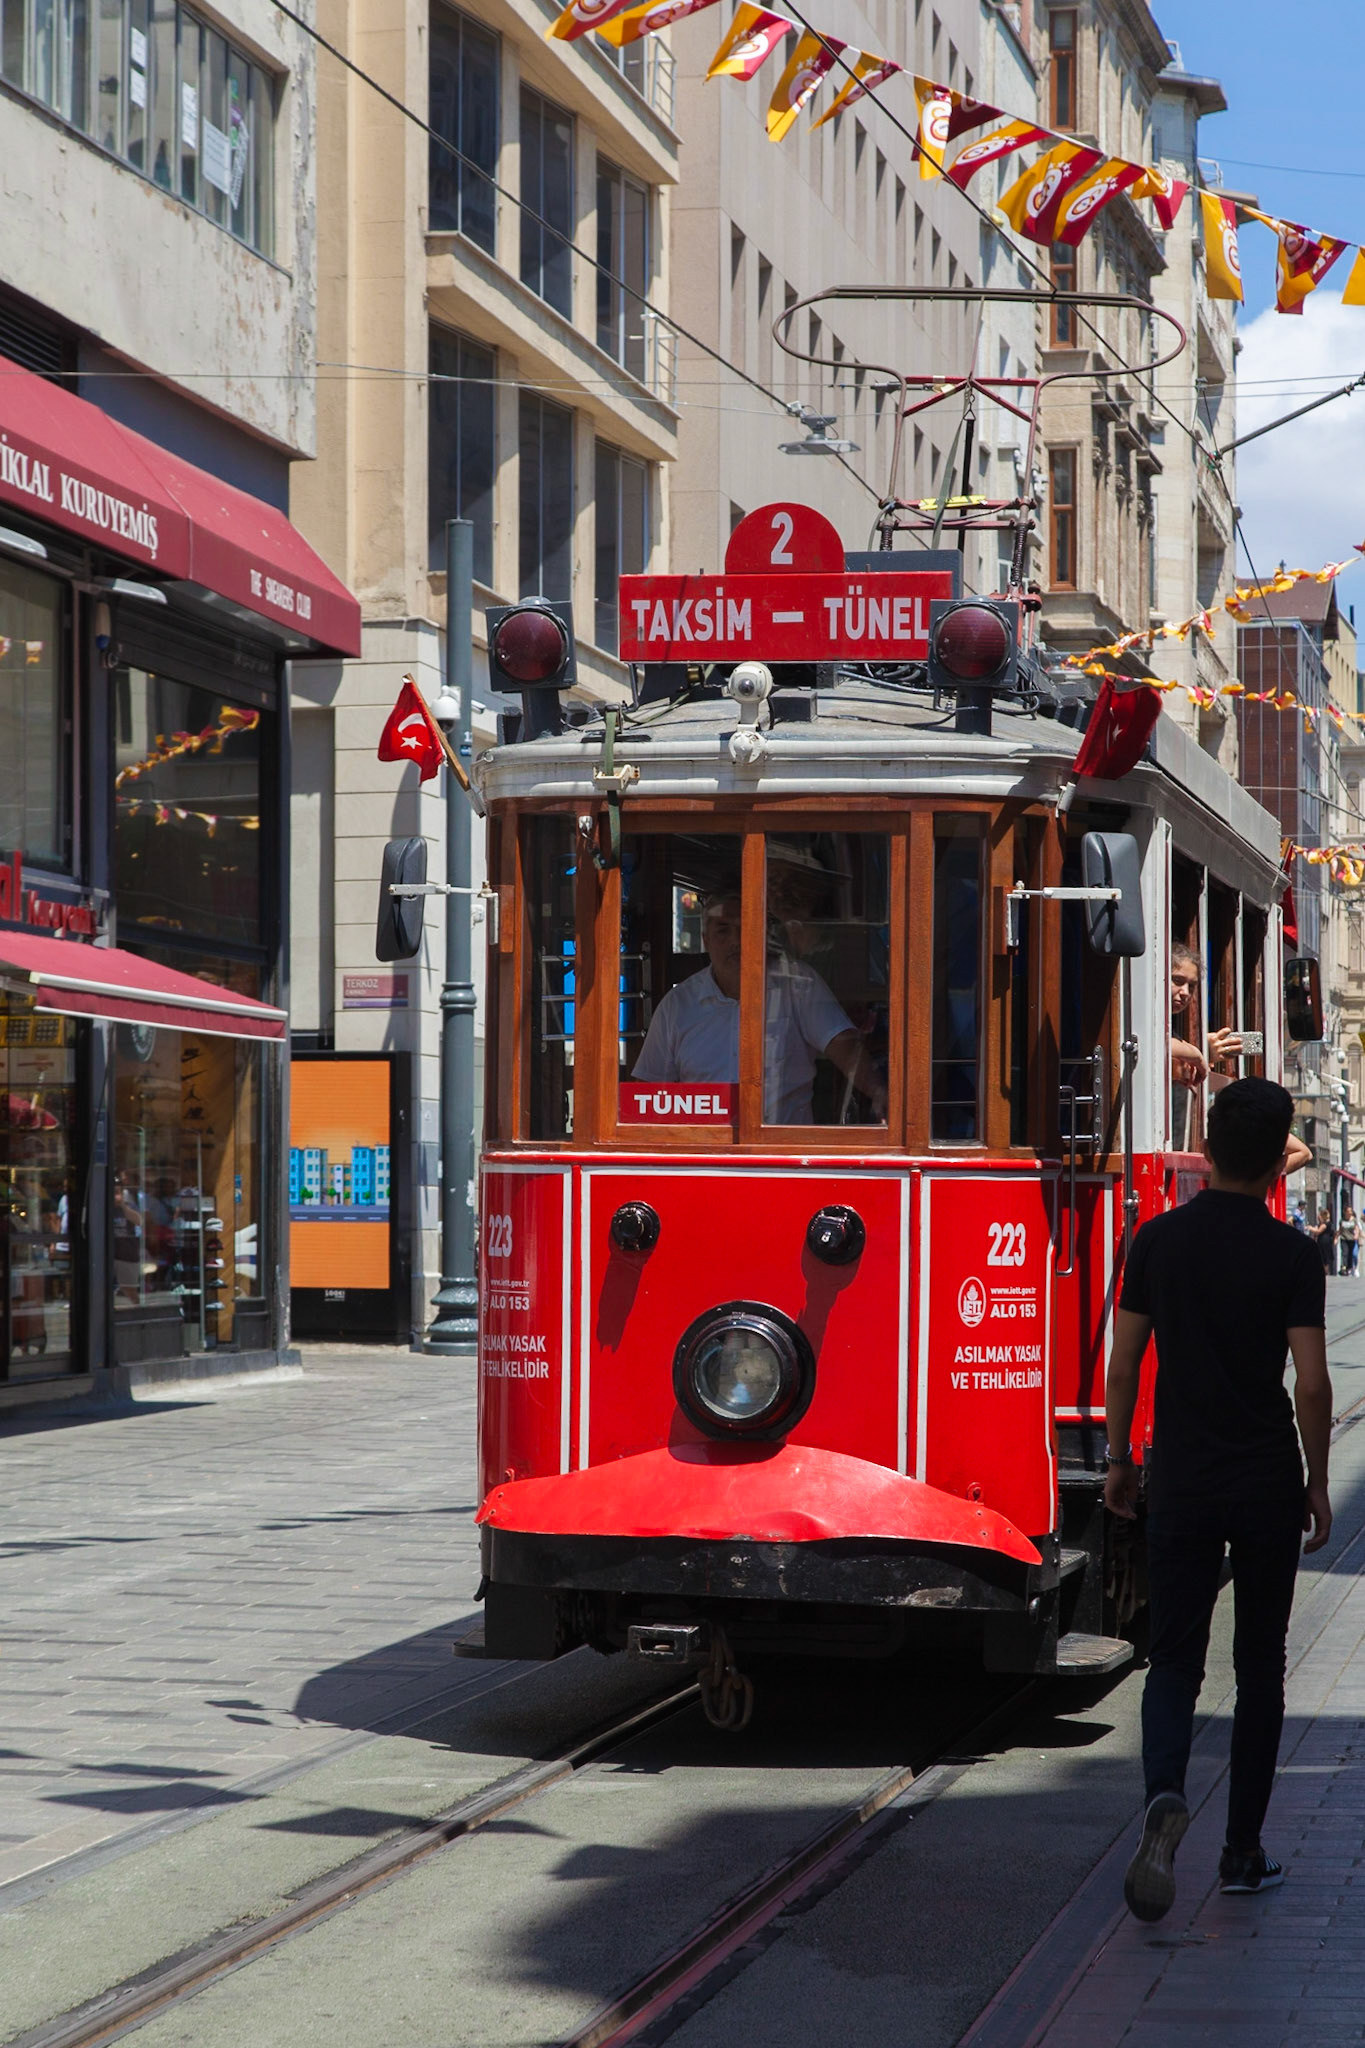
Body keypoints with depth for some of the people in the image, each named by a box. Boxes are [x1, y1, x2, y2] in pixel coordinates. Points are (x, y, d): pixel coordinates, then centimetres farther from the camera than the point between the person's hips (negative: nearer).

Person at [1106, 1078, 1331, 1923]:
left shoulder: (1160, 1241, 0)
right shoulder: (1292, 1256, -8)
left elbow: (1125, 1361, 3)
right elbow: (1311, 1382, -11)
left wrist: (1120, 1458, 15)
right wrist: (1317, 1484, 1)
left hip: (1182, 1485, 2)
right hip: (1267, 1487, -2)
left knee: (1175, 1659, 5)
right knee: (1260, 1668, 10)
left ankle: (1165, 1796, -23)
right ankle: (1245, 1851, 13)